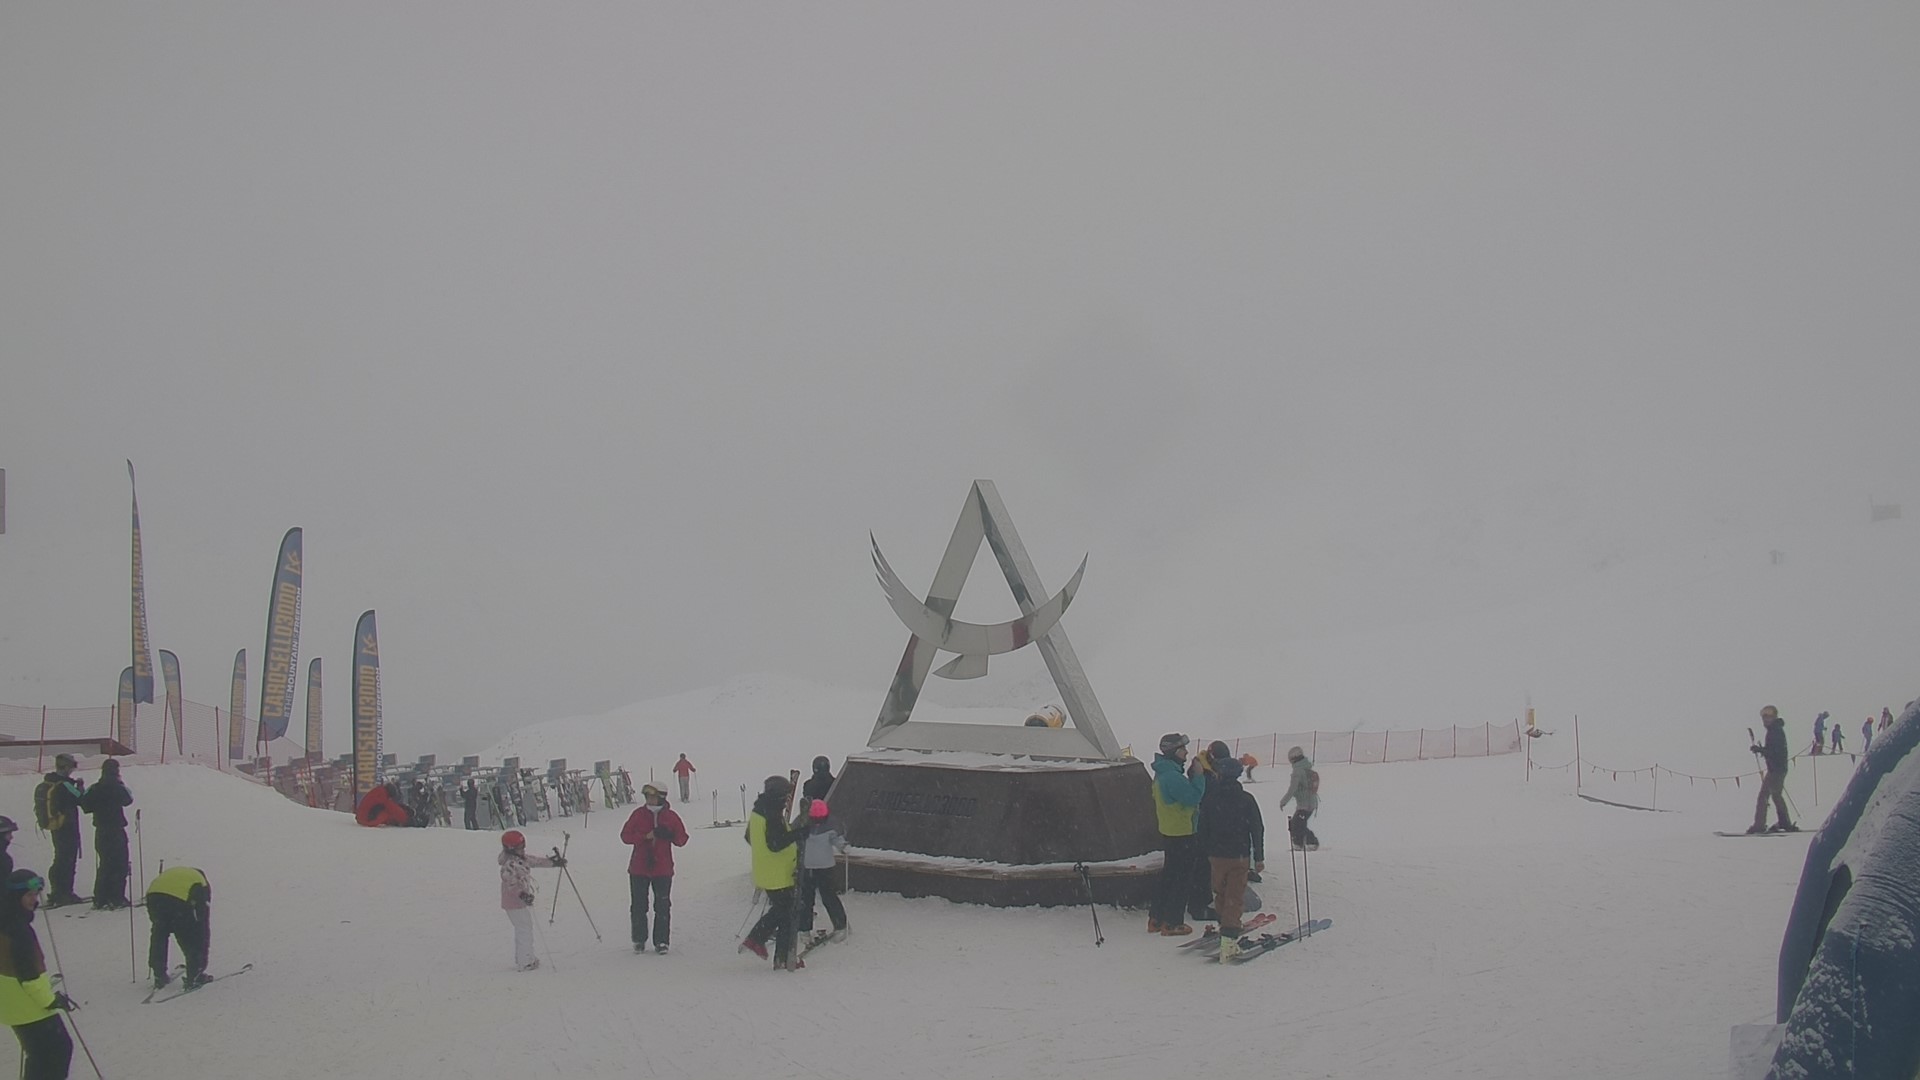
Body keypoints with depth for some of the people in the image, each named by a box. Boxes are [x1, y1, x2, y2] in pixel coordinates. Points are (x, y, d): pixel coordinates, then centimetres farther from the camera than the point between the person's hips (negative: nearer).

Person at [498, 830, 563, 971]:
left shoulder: (521, 859, 9)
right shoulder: (510, 865, -22)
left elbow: (535, 860, 23)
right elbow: (511, 882, -35)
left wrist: (553, 862, 31)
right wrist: (521, 894, -49)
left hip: (523, 901, 10)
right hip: (516, 904, -10)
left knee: (522, 930, 19)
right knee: (525, 930, -6)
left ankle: (520, 959, 31)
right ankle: (525, 962, 0)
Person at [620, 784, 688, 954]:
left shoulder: (670, 816, -1)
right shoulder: (639, 814, 0)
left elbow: (682, 839, 2)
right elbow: (625, 836, -2)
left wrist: (669, 835, -19)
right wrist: (645, 836, -17)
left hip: (663, 869, -1)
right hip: (639, 869, 1)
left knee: (663, 906, -1)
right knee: (639, 905, 6)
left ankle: (661, 941, 5)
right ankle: (639, 940, 18)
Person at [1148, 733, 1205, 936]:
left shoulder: (1163, 773, 10)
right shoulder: (1172, 777, -24)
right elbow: (1193, 797, -25)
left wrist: (1194, 776, 2)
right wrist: (1198, 775, -16)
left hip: (1168, 832, 10)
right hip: (1181, 835, -10)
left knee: (1168, 876, 18)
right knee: (1181, 879, 0)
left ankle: (1156, 919, 23)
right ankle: (1172, 923, 6)